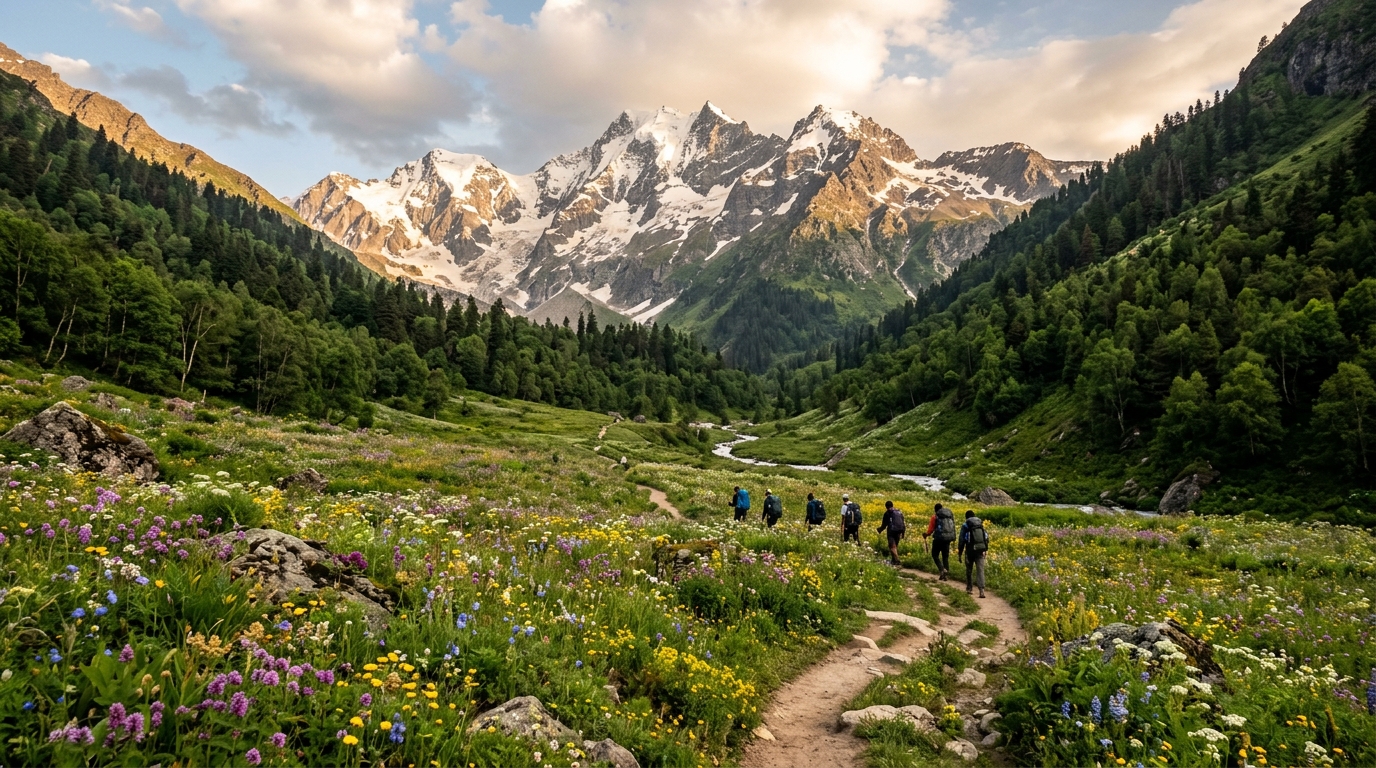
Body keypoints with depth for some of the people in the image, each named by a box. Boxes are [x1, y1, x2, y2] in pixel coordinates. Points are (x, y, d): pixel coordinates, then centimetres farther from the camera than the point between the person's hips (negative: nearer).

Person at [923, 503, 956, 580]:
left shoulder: (935, 516, -4)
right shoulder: (950, 515, 10)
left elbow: (931, 528, -2)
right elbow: (953, 527, 12)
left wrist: (926, 535, 17)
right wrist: (953, 538, 23)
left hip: (939, 538, -5)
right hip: (948, 538, 5)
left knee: (935, 555, 7)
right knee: (945, 556, 14)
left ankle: (942, 569, -13)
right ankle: (947, 574, 10)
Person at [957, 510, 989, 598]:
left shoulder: (965, 526, -2)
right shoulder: (981, 525, 11)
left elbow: (962, 541, -4)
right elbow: (986, 538, 13)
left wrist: (959, 554, 1)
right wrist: (985, 549, 24)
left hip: (970, 551, -2)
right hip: (980, 551, 2)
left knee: (969, 570, 15)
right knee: (980, 570, -3)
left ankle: (969, 588, 26)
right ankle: (981, 590, -18)